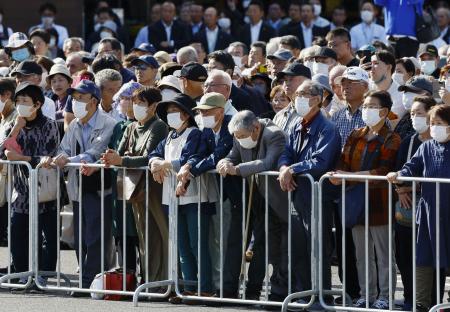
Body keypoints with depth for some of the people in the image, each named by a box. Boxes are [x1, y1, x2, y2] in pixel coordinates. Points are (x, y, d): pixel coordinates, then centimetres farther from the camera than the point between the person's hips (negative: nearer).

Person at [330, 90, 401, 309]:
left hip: (379, 203, -6)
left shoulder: (391, 140, -5)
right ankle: (366, 295, 18)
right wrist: (338, 175, -17)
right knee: (362, 254, 11)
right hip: (356, 202, 6)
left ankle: (384, 296, 4)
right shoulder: (355, 136, 14)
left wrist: (350, 175, -20)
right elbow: (344, 162, 6)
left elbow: (383, 172, -16)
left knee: (383, 254, -1)